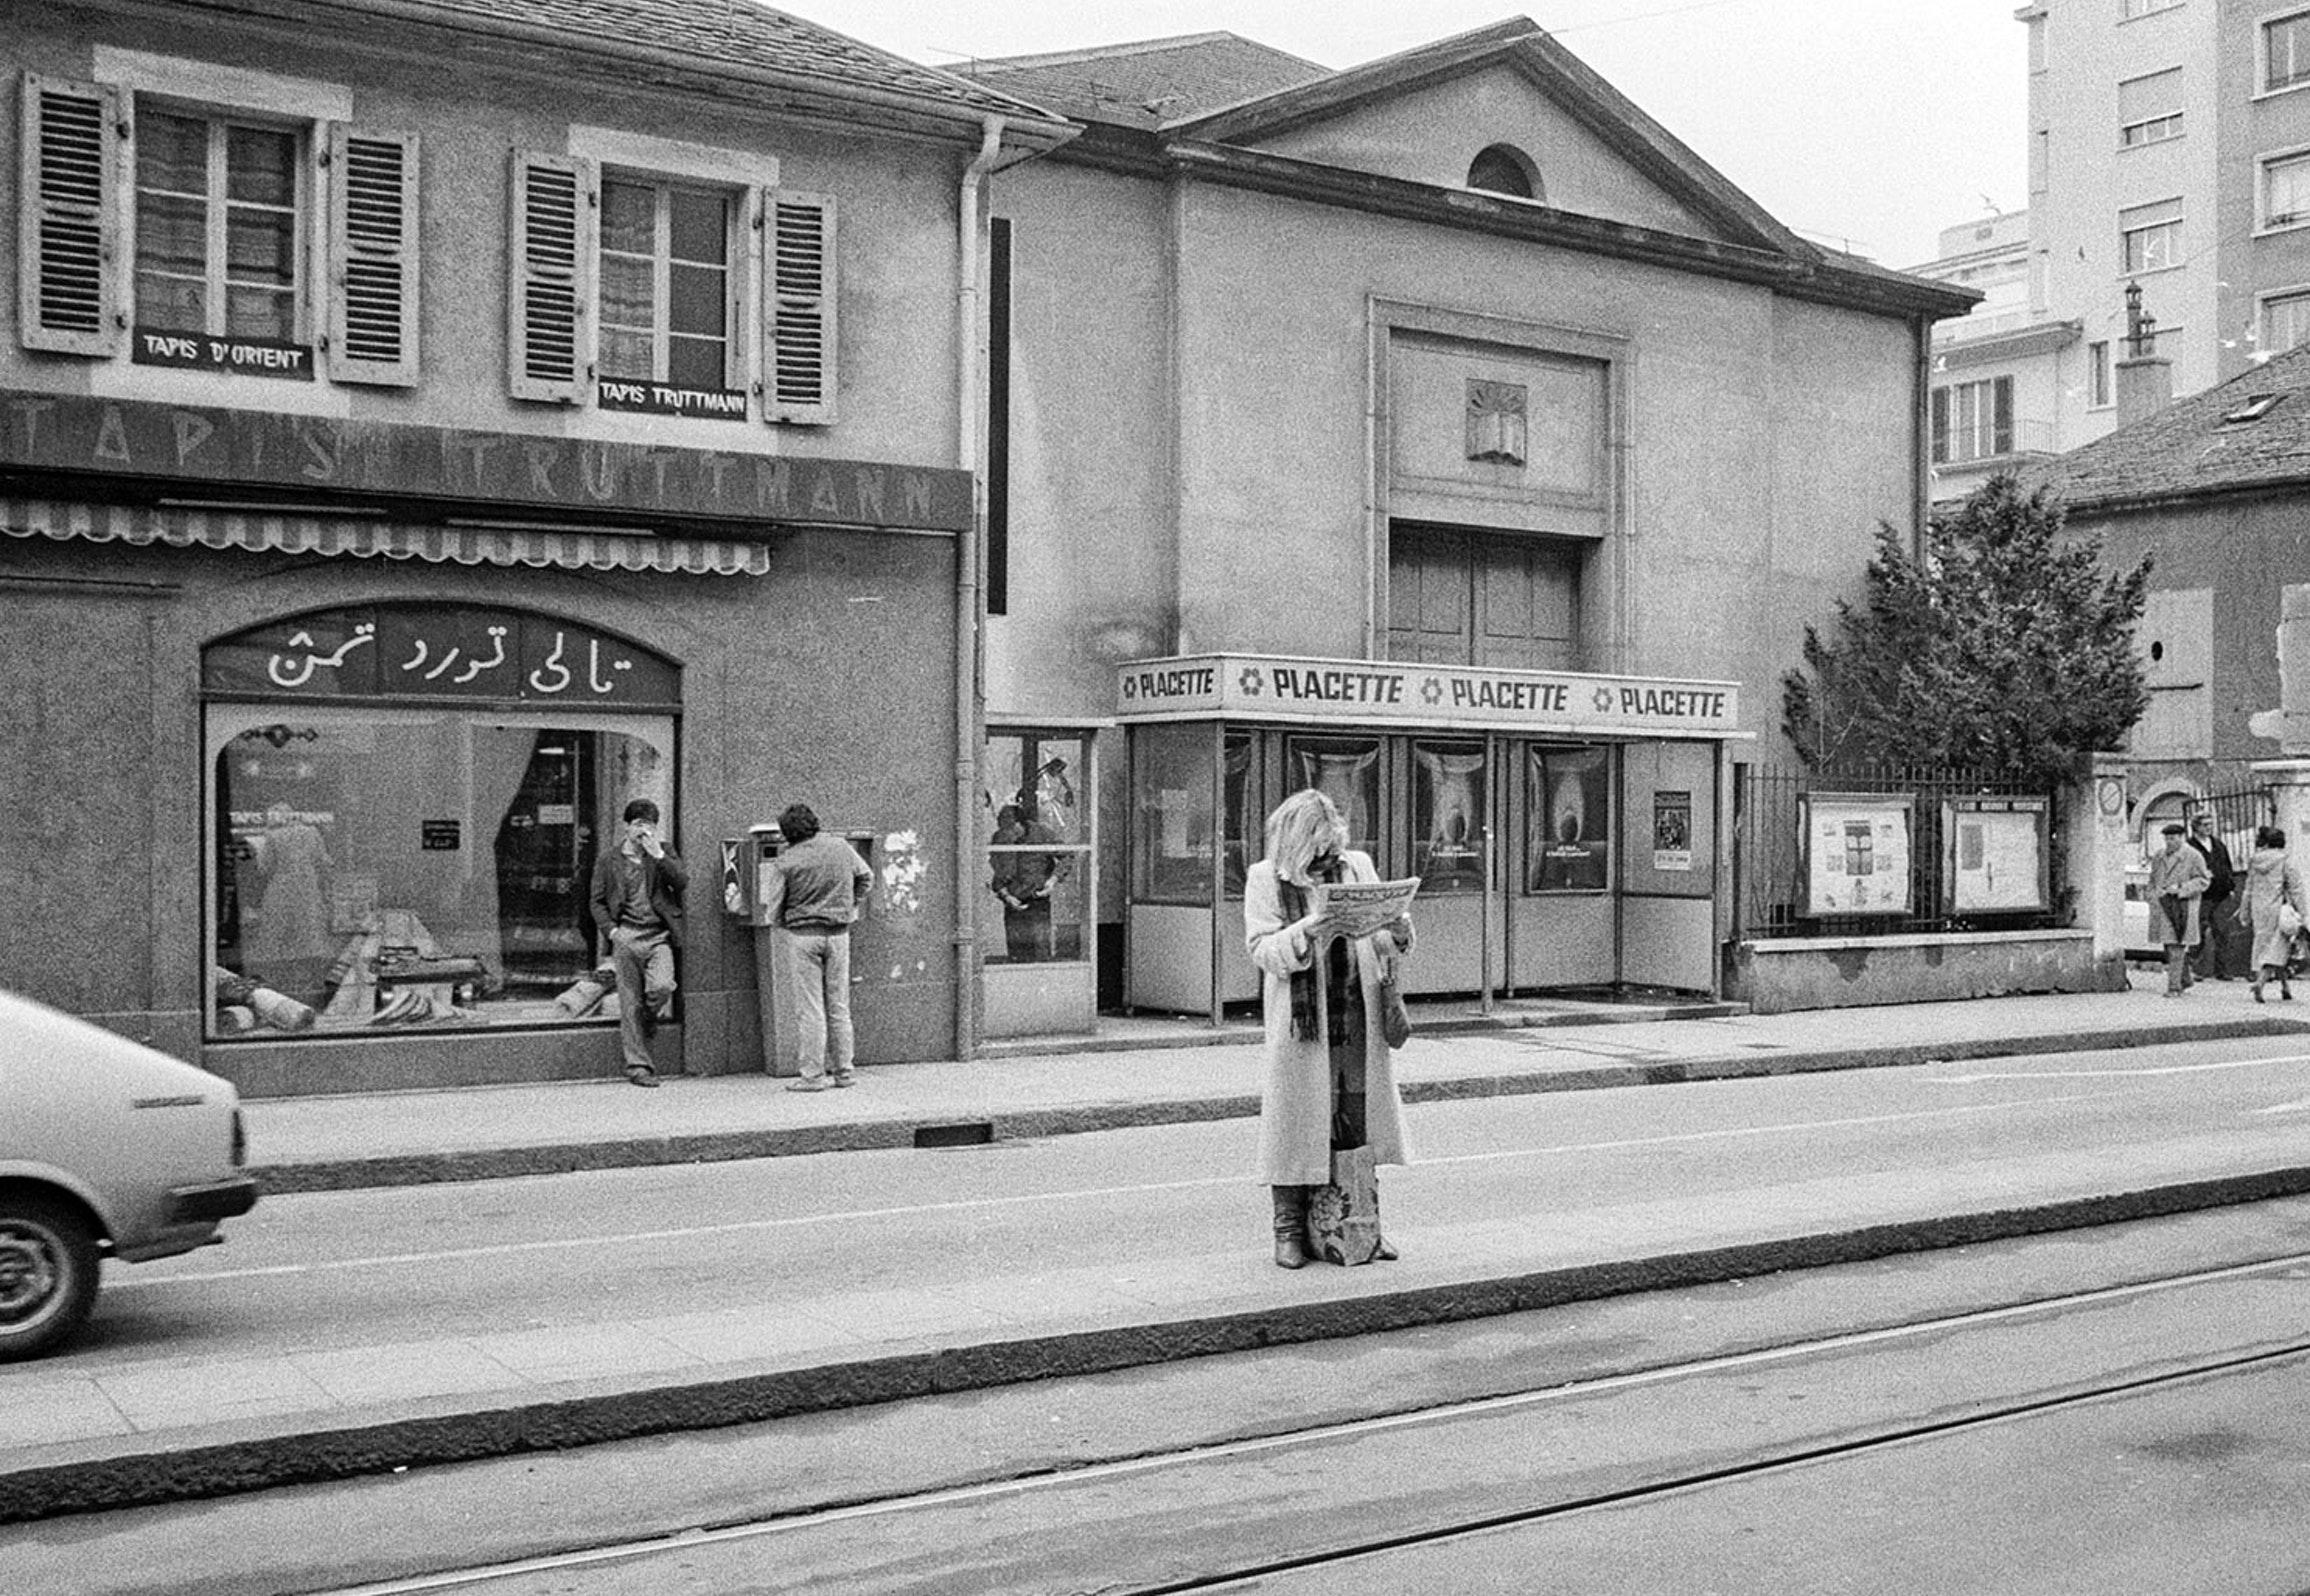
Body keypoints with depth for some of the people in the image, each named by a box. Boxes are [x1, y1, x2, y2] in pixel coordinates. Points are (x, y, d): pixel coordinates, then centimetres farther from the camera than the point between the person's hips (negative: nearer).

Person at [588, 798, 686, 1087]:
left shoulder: (664, 852, 13)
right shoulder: (608, 861, 9)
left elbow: (682, 883, -1)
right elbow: (598, 902, 9)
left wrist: (658, 855, -10)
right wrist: (611, 931, -6)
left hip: (659, 936, 0)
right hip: (626, 938, 0)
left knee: (661, 987, -22)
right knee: (630, 1003, -2)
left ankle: (645, 1029, 8)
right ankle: (638, 1065, 5)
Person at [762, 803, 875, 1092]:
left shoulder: (787, 862, -10)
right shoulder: (841, 848, 2)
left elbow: (773, 912, -5)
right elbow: (866, 877, 17)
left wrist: (769, 911, 16)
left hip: (802, 935, -4)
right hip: (839, 933, 4)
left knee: (809, 1007, 1)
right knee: (839, 1005, 12)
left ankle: (813, 1075, 2)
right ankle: (844, 1070, 16)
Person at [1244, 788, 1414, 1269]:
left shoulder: (1358, 865, 10)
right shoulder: (1265, 878, 0)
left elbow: (1381, 941, 15)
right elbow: (1261, 948, -7)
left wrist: (1397, 934, -7)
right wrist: (1304, 932, -22)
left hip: (1358, 1013, 4)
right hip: (1301, 1019, -3)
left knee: (1360, 1119, 8)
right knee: (1296, 1119, -1)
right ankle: (1290, 1229, 9)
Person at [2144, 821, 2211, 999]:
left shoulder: (2193, 856, -1)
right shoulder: (2159, 858, 16)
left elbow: (2203, 881, -4)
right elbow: (2152, 882, 21)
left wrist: (2180, 888, -15)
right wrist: (2154, 906, 8)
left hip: (2183, 906, -6)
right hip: (2163, 907, 6)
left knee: (2177, 946, -11)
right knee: (2169, 945, 7)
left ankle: (2174, 986, -12)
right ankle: (2185, 981, 22)